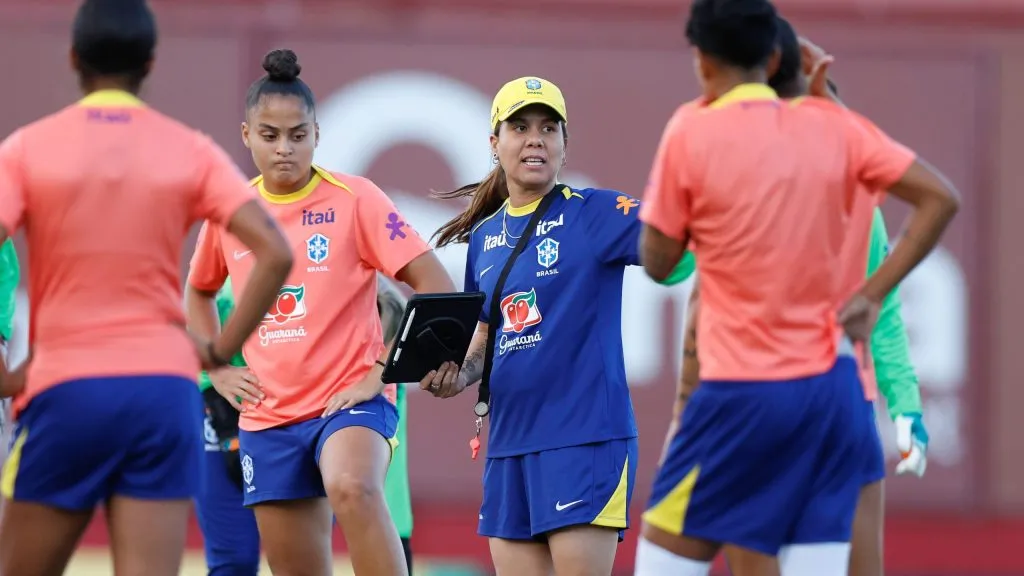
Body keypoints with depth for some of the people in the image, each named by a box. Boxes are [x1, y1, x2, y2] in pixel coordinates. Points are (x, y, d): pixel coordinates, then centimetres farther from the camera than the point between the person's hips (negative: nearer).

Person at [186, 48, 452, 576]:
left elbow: (436, 287, -10)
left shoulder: (354, 200, -6)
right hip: (267, 415, 5)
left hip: (350, 399, -5)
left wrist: (383, 371, -15)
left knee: (352, 488, -37)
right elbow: (198, 293, 26)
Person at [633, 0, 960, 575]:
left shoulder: (692, 134, -6)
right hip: (833, 388, 4)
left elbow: (658, 262, 1)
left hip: (744, 392, -4)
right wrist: (872, 294, 5)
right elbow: (941, 198, 4)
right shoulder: (832, 125, 5)